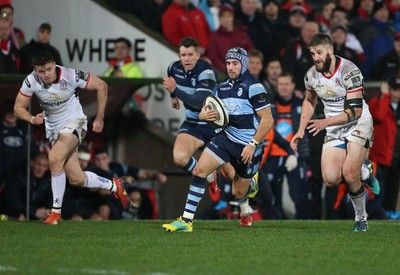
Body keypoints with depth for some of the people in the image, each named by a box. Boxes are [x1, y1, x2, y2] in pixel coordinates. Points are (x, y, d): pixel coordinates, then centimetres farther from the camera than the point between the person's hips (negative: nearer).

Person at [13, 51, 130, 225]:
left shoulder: (71, 76, -22)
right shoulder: (31, 82, -15)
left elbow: (101, 86, -9)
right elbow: (18, 108, -4)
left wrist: (100, 118, -7)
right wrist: (32, 119, -26)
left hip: (74, 122, -4)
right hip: (53, 128, 4)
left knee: (54, 158, -29)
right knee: (77, 179, 1)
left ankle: (56, 212, -18)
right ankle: (114, 186, 29)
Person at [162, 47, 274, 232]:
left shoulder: (253, 87, -13)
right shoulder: (223, 87, 8)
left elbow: (267, 120, -15)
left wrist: (253, 144, -18)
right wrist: (205, 115, -10)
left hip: (248, 146, -5)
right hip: (226, 138, 5)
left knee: (238, 193, 6)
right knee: (200, 169, -16)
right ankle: (186, 220, -15)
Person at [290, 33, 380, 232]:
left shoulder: (349, 72, -21)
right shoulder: (312, 75, -3)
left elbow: (355, 111, -26)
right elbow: (309, 101, 19)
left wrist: (325, 122, -35)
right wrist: (301, 131, 10)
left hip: (358, 125, -5)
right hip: (334, 131, 5)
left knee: (349, 175, -20)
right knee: (330, 179, -13)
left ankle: (361, 219, 3)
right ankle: (362, 172, 19)